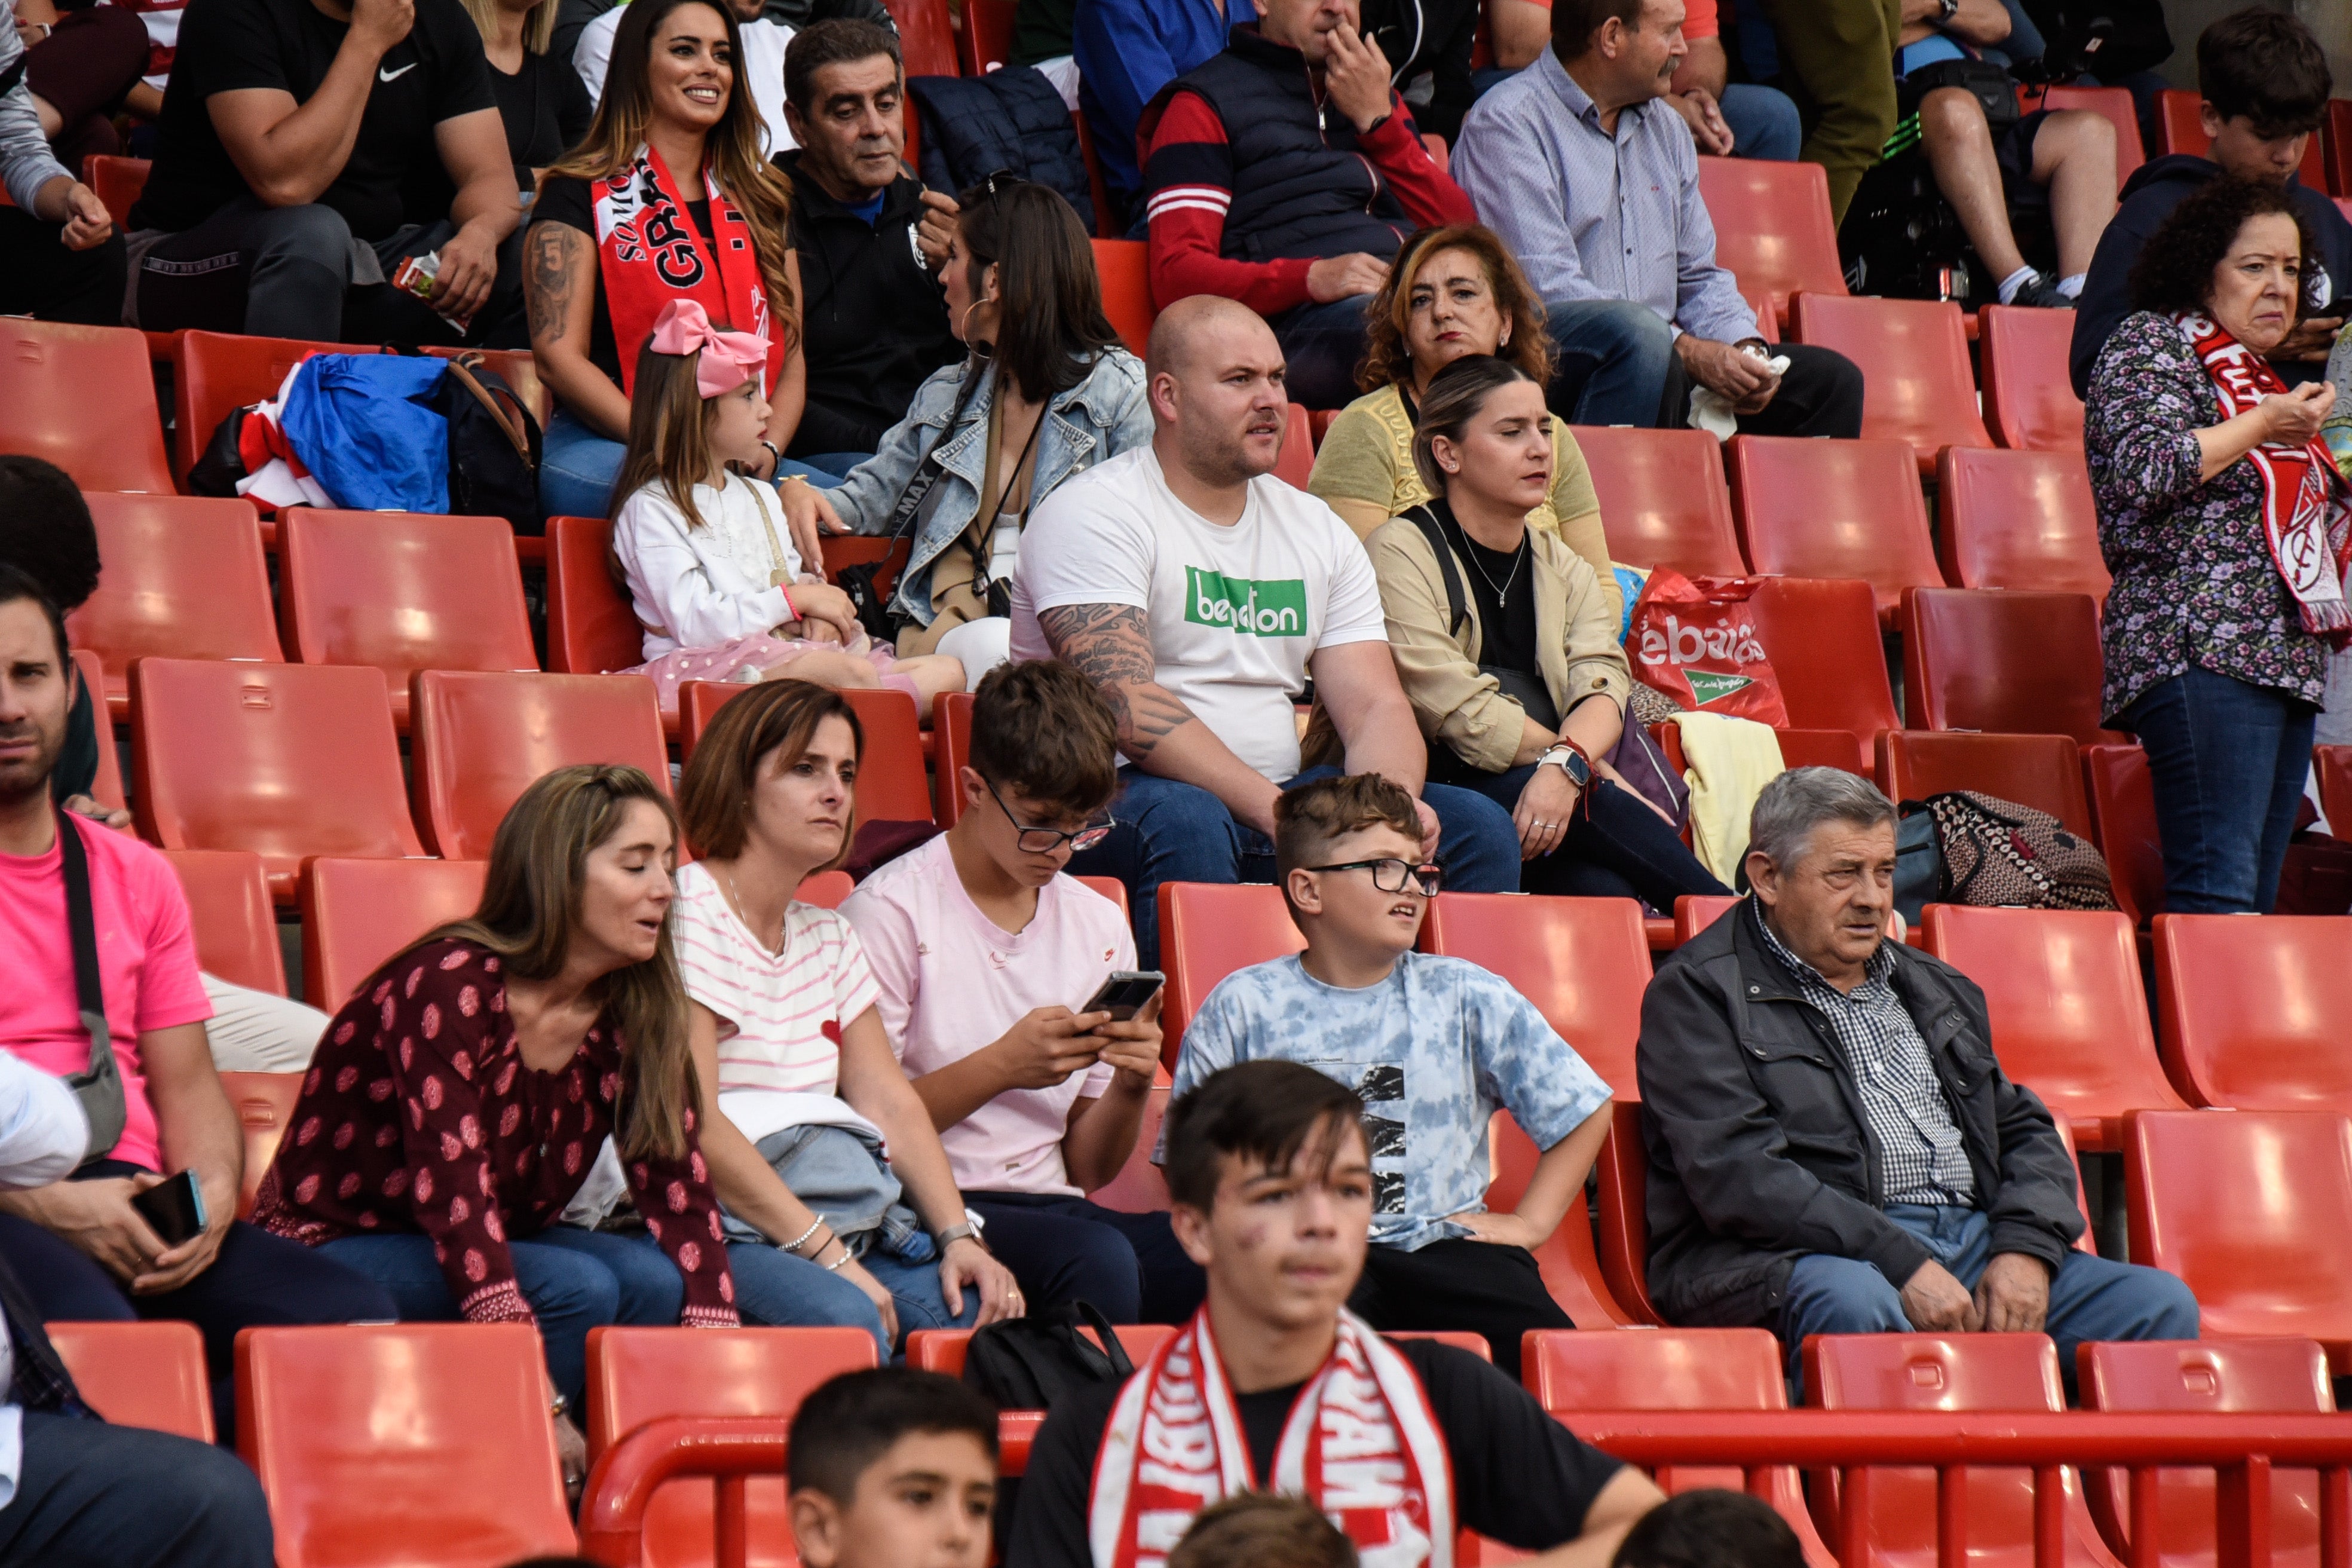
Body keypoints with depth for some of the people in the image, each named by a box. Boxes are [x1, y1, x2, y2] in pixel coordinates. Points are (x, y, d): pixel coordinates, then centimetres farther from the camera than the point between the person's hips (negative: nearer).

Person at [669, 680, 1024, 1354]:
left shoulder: (828, 938, 22)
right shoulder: (689, 912, -4)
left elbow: (890, 1102, 13)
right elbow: (694, 1125, -13)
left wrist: (959, 1238, -5)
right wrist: (829, 1257, -17)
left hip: (853, 1223, 7)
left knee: (985, 1309, -21)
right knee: (842, 1320, -35)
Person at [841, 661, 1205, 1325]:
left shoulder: (1099, 926, 15)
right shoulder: (892, 913, -2)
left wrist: (1132, 1087, -4)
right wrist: (1000, 1066, -17)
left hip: (1050, 1205, 5)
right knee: (1095, 1258, -35)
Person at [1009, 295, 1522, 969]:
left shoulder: (1318, 530, 15)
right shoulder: (1096, 515, -7)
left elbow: (1375, 708, 7)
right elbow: (1126, 707, -19)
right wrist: (1274, 811, -28)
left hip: (1277, 806, 6)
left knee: (1476, 829, -10)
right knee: (1185, 818, -39)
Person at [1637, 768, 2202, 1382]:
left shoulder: (1935, 990, 28)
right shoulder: (1697, 993, 4)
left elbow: (2025, 1131, 25)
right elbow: (1737, 1173, -10)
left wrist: (2027, 1250, 1)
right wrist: (1901, 1264, -19)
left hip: (1975, 1240, 6)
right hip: (1803, 1256, -6)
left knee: (2162, 1305, -16)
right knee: (1857, 1306, -41)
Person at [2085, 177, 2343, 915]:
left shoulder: (2256, 376, 25)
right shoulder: (2151, 345, 0)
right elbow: (2144, 469, -16)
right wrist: (2263, 427, -10)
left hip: (2287, 659, 9)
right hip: (2202, 656, -9)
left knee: (2256, 903, 3)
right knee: (2218, 890, -19)